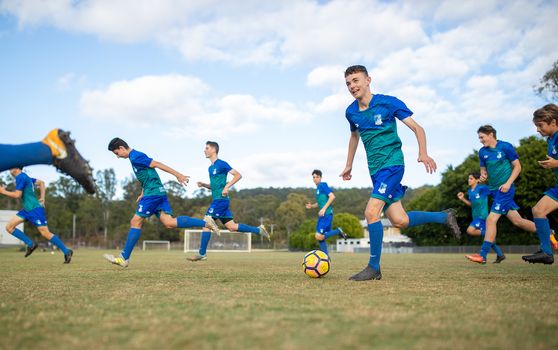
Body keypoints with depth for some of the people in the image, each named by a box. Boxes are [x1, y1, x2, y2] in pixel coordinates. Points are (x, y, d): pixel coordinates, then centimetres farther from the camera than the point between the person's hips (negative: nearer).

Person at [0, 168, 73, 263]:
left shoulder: (20, 177, -12)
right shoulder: (24, 176, 16)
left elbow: (17, 195, -18)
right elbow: (41, 183, 24)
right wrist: (42, 198, 18)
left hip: (34, 209, -10)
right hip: (27, 209, 10)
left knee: (46, 233, -10)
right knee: (9, 227, 4)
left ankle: (66, 252, -3)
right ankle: (30, 244, 6)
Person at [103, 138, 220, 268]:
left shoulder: (135, 157, -11)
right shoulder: (135, 156, 21)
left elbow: (157, 164, -15)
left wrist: (178, 175, -17)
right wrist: (143, 194, 27)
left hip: (153, 193, -9)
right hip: (159, 192, 9)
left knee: (135, 222, -4)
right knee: (169, 222, -1)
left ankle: (124, 258, 1)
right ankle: (205, 223, -6)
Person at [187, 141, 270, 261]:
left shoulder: (221, 164, -7)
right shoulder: (211, 168, 20)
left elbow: (238, 175, -10)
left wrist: (227, 186, -19)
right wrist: (203, 185, 11)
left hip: (220, 199, -9)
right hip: (217, 199, 9)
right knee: (232, 226, 7)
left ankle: (202, 254, -6)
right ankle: (259, 230, 13)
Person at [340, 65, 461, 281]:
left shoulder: (388, 103, -9)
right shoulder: (351, 112, 7)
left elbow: (417, 128, -5)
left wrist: (423, 153, -20)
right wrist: (348, 165, 30)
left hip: (392, 164, -6)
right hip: (375, 170, 6)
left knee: (371, 212, -19)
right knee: (400, 221, 4)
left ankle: (374, 268, -6)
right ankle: (444, 217, 27)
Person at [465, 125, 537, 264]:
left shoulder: (506, 147, -8)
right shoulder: (482, 152, 8)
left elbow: (517, 166, -5)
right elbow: (483, 169, 18)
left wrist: (508, 183, -15)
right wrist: (483, 175, -6)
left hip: (505, 188, -7)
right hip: (494, 190, 7)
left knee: (491, 219, -14)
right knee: (516, 220, 10)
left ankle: (482, 255, -13)